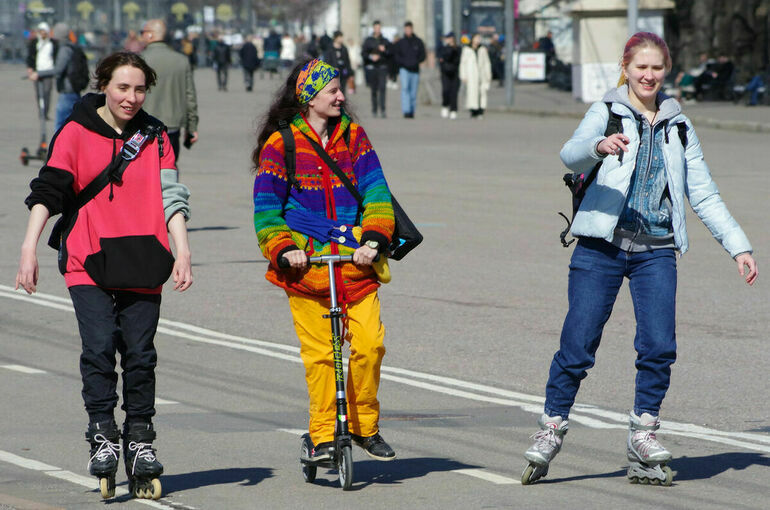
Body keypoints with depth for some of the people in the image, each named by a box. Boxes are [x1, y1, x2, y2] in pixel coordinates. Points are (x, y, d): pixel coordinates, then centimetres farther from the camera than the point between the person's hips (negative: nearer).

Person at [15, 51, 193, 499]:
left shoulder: (155, 137, 11)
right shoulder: (77, 133, 3)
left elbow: (170, 195, 10)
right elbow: (48, 191, 0)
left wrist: (183, 251, -1)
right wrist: (30, 248, -9)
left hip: (142, 265, 2)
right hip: (89, 263, -2)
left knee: (140, 353, 0)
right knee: (99, 346, -15)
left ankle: (140, 441, 10)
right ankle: (103, 437, -10)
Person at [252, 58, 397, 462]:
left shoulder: (353, 137, 11)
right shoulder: (280, 144, 2)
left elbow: (375, 193, 6)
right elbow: (266, 208, 3)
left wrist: (374, 240, -9)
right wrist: (284, 249, -12)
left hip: (355, 259, 2)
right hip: (307, 261, -2)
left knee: (370, 342, -9)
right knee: (318, 352, -4)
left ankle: (365, 425, 9)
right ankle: (323, 436, 7)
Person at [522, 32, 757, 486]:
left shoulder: (678, 126, 15)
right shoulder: (606, 113, 3)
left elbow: (704, 194, 18)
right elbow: (572, 155, -17)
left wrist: (738, 245, 11)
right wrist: (599, 146, -39)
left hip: (656, 249, 3)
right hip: (602, 245, -3)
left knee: (659, 345, -11)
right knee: (578, 344, -6)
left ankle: (644, 436, 2)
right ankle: (552, 429, 10)